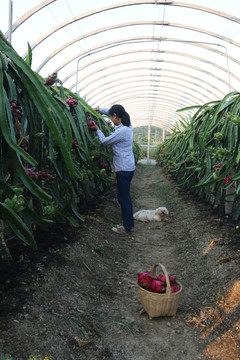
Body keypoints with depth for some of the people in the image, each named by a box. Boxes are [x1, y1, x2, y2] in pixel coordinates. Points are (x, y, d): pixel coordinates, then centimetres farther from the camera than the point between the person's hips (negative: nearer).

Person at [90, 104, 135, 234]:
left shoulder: (121, 131, -22)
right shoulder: (127, 126, 6)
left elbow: (104, 141, -9)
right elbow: (111, 111, 24)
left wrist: (97, 129, 6)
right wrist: (100, 109, 20)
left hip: (124, 169, -10)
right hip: (128, 167, 10)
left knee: (123, 197, -1)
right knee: (125, 196, 17)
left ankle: (126, 227, 9)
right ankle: (129, 222, 28)